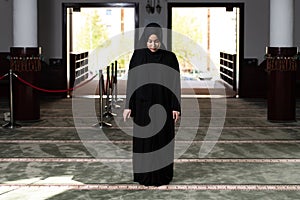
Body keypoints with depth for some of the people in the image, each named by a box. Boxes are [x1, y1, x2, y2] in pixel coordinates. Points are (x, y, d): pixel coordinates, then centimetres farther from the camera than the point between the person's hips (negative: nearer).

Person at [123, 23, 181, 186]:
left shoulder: (170, 58, -3)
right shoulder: (138, 56, -1)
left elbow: (175, 83, -2)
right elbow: (131, 81, -1)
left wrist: (176, 107, -6)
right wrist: (128, 106, -4)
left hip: (163, 106, 0)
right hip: (143, 106, 0)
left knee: (162, 140, 5)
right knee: (143, 140, 5)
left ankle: (162, 175, 18)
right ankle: (144, 175, 17)